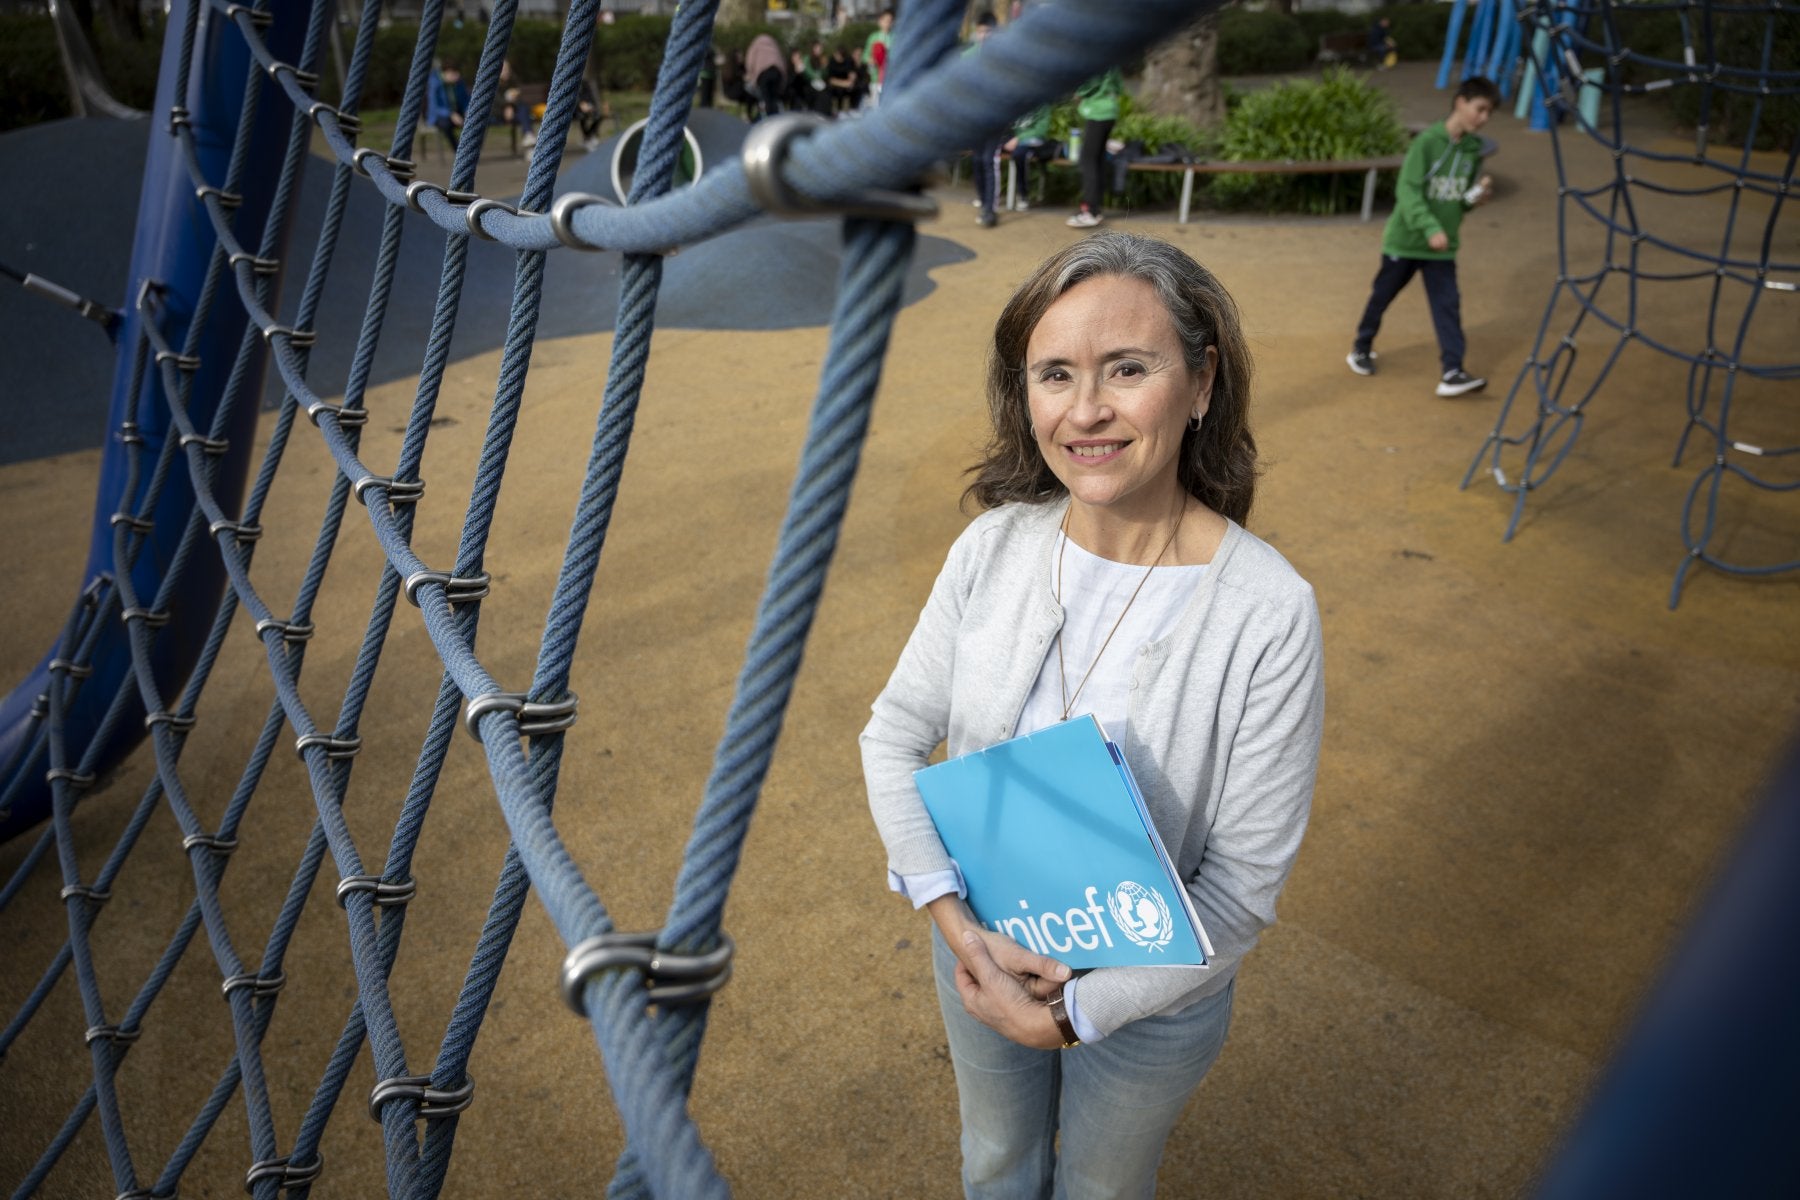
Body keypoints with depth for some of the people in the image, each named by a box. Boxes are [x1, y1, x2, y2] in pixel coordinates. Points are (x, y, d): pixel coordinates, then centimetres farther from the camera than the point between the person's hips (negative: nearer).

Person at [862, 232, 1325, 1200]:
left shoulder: (1268, 614, -27)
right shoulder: (995, 545, -17)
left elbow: (1246, 882, -20)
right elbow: (893, 735, -8)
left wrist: (1076, 1009, -20)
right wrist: (956, 919, -20)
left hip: (1150, 994, -2)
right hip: (980, 951, 3)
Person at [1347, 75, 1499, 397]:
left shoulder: (1474, 149, 4)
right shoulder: (1428, 141, -15)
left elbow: (1464, 199, 14)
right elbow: (1407, 189, -22)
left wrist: (1478, 196, -9)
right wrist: (1430, 228, -30)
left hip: (1443, 246, 5)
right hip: (1405, 238, -5)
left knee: (1448, 305, -5)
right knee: (1382, 296, 11)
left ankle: (1452, 373, -9)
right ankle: (1361, 349, 33)